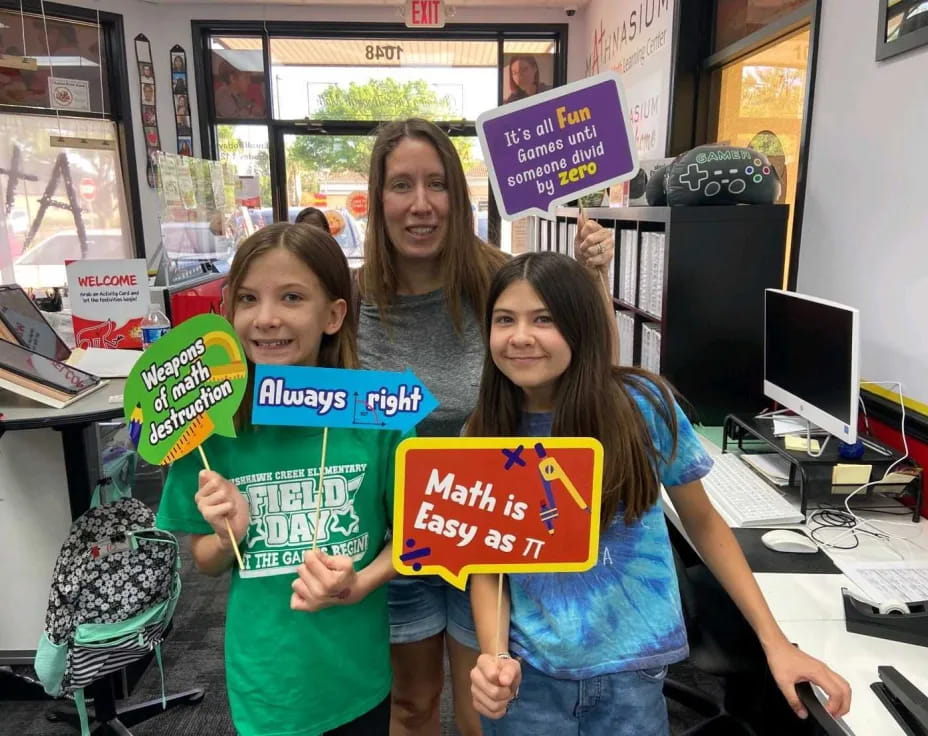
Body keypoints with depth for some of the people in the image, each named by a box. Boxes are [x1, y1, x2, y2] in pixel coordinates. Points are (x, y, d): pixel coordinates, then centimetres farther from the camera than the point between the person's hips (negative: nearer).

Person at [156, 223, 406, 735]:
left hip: (357, 673, 0)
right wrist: (229, 537, -18)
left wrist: (359, 584, -20)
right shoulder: (210, 425, -12)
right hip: (263, 679, 1)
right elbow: (204, 561, 2)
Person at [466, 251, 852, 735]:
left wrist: (775, 641, -4)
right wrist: (495, 657, -19)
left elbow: (703, 522, -2)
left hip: (631, 669, -1)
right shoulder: (483, 438, -9)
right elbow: (486, 565, -2)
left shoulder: (642, 404, -13)